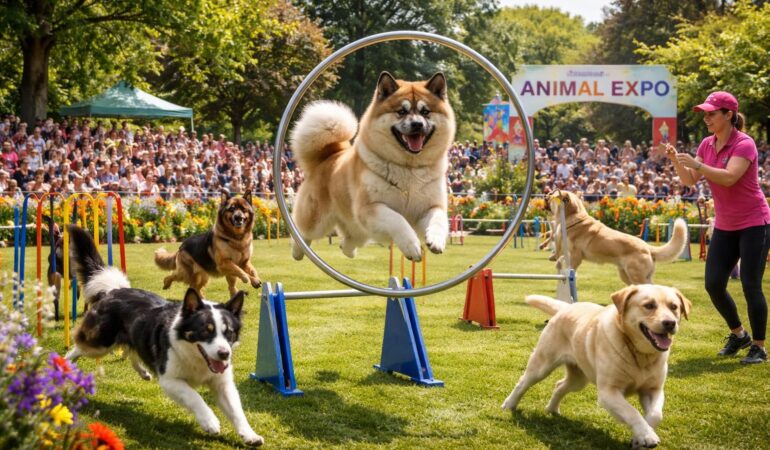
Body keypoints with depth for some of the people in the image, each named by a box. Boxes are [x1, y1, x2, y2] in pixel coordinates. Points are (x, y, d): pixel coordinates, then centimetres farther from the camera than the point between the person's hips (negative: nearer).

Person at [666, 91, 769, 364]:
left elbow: (729, 177, -31)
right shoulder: (707, 144, 5)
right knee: (714, 284, 3)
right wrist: (675, 160, -15)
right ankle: (738, 334, 23)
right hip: (724, 226, 7)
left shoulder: (744, 144, -16)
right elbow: (689, 180, 2)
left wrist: (697, 165, -38)